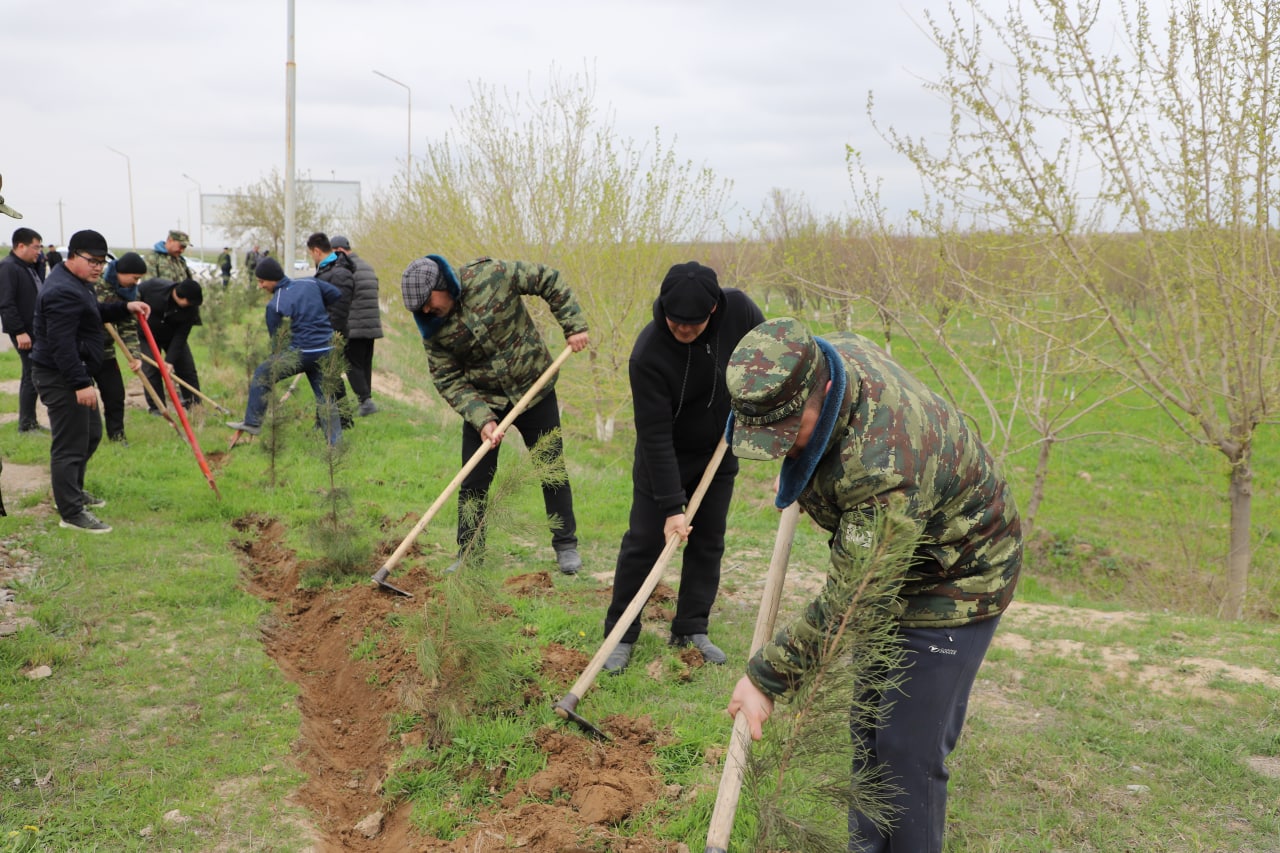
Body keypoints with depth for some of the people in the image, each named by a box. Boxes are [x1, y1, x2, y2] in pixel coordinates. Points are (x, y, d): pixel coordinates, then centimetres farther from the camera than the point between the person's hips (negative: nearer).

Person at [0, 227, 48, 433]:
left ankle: (30, 421, 21)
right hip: (24, 332, -9)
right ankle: (26, 424, 3)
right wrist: (19, 331, -24)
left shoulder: (30, 267, 16)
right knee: (31, 376, -6)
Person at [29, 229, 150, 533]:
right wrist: (80, 383, -29)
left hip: (72, 374, 12)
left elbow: (95, 313, 31)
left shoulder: (77, 283, 13)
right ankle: (71, 514, -2)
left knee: (91, 434, 23)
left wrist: (125, 308, 15)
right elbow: (62, 343, -28)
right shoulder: (64, 291, -22)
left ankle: (74, 492, 39)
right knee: (70, 444, -7)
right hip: (60, 378, -11)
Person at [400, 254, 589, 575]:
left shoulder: (493, 275, -20)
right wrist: (481, 418, -24)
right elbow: (448, 380, -11)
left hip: (534, 389, -1)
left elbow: (549, 280, -9)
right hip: (482, 401, 1)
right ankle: (469, 553, 15)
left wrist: (574, 325, -15)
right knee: (474, 481, 0)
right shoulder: (433, 328, -13)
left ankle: (566, 545, 19)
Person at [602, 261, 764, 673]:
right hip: (665, 455, -4)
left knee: (708, 541, 8)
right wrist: (671, 506, -29)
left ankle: (692, 629, 20)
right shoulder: (648, 354, -32)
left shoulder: (738, 308, -22)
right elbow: (655, 435, -29)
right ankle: (621, 635, 10)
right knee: (644, 541, -2)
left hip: (718, 451, 4)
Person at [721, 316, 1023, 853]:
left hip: (954, 582, -9)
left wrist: (768, 676, -26)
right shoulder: (839, 352, -15)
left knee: (909, 748, -6)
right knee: (867, 721, 16)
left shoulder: (884, 469, -41)